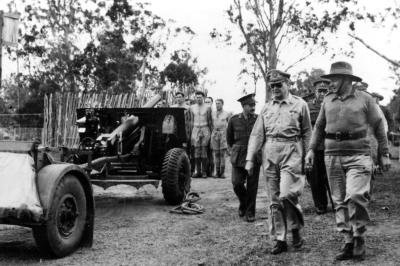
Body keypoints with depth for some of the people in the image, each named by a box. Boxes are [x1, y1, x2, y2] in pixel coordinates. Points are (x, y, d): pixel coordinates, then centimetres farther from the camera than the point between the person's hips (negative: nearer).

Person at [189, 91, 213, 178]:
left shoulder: (207, 107, 3)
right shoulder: (192, 107, 10)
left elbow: (210, 121, 4)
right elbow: (192, 121, 12)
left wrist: (211, 132, -1)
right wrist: (192, 133, 9)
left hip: (205, 130, -2)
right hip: (195, 130, 2)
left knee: (204, 151, -6)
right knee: (196, 151, -1)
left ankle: (204, 171, 0)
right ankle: (198, 171, 3)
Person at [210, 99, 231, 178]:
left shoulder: (227, 114, 4)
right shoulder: (212, 113, 10)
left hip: (223, 134, -2)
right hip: (214, 134, 2)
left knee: (222, 153, -5)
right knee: (216, 154, 2)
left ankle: (222, 173, -1)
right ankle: (217, 172, 7)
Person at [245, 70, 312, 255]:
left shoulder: (300, 104, 4)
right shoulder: (266, 108, 13)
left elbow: (307, 133, 4)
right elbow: (257, 134, 10)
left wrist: (307, 156, -3)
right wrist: (250, 158, 2)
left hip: (291, 152, -4)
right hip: (269, 154, 4)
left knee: (286, 194, -16)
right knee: (274, 199, 6)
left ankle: (296, 229, 10)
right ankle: (280, 240, 14)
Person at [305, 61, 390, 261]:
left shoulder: (365, 99, 2)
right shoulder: (328, 100, 11)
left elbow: (378, 127, 6)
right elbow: (319, 127, 17)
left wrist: (384, 154, 4)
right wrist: (312, 149, 6)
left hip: (358, 155, -4)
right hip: (332, 155, 4)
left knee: (355, 196, -17)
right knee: (340, 201, 4)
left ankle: (359, 237, 3)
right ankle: (348, 242, 12)